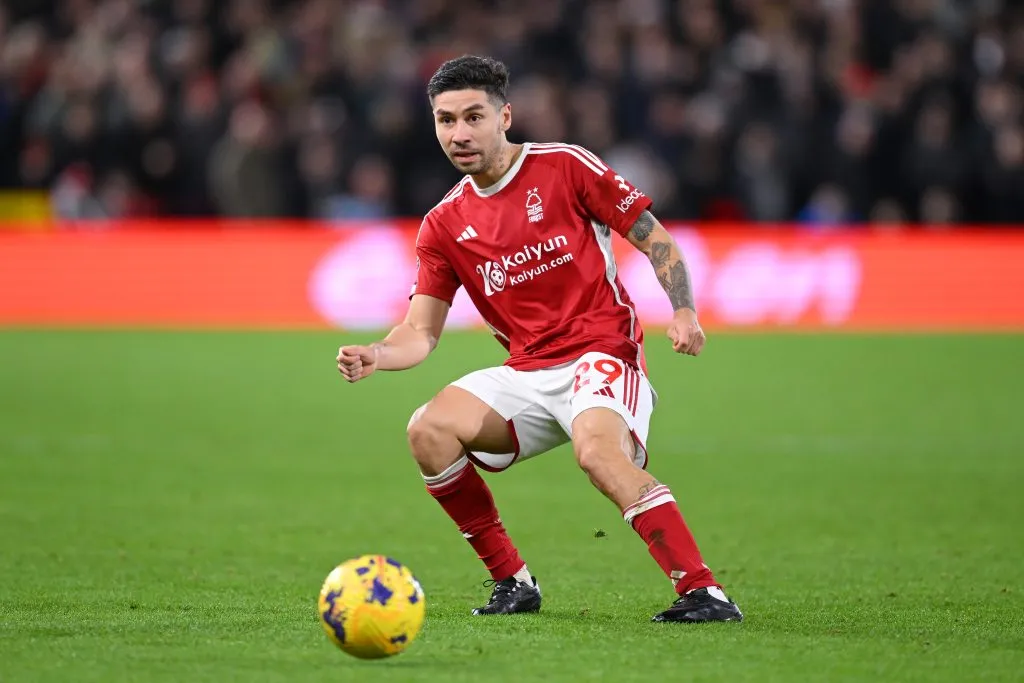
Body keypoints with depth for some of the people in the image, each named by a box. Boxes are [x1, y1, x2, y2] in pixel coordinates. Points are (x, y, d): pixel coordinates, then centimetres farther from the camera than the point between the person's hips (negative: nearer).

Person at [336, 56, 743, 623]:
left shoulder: (565, 167, -2)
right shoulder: (445, 225, 10)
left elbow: (656, 241, 1)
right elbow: (420, 332, 7)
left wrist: (683, 312, -15)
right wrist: (375, 356, -15)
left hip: (601, 355, -5)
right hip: (527, 374, 5)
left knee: (597, 450, -35)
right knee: (429, 430, -17)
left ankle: (703, 592, -37)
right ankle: (512, 581, -4)